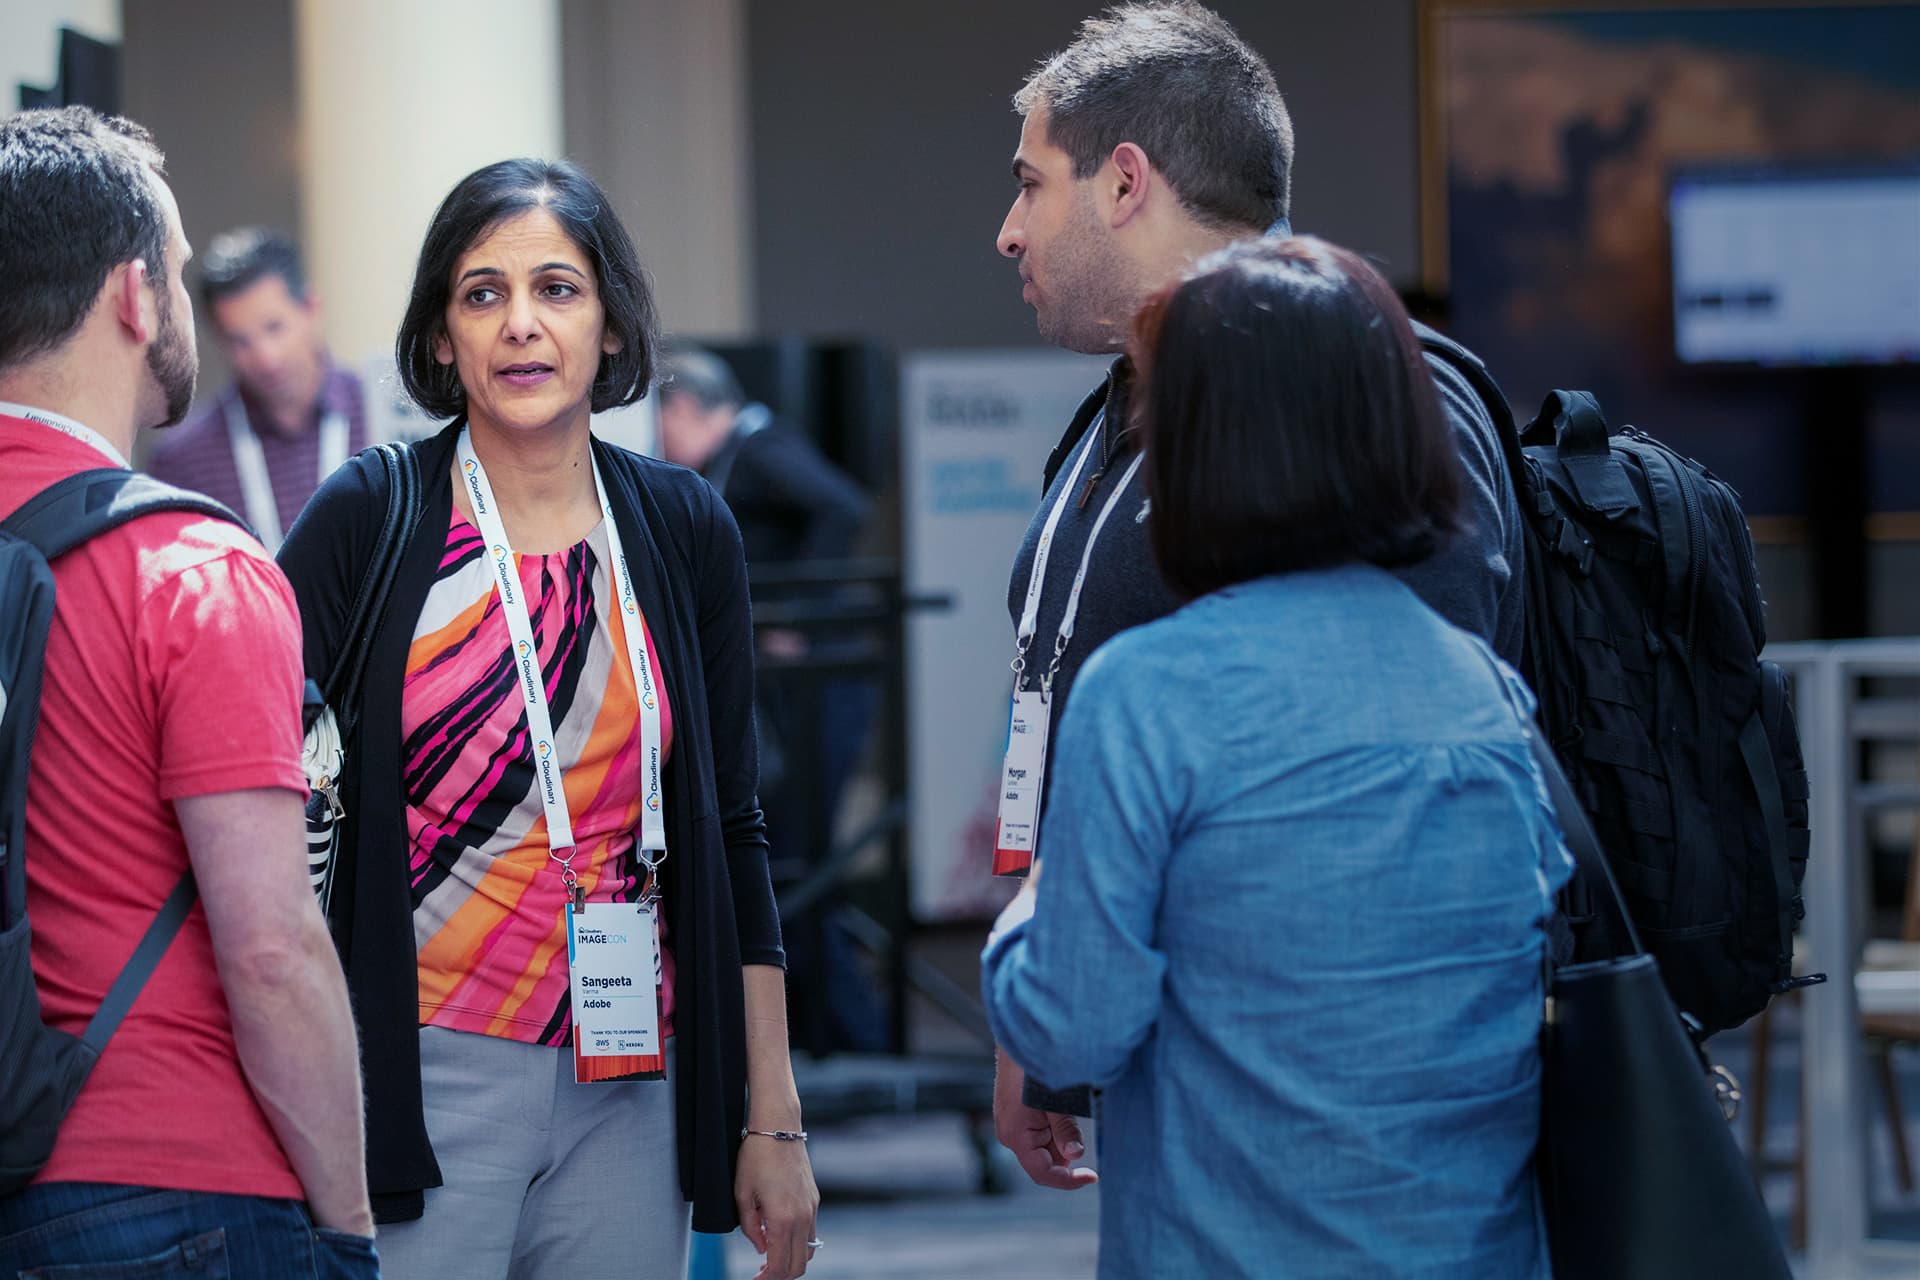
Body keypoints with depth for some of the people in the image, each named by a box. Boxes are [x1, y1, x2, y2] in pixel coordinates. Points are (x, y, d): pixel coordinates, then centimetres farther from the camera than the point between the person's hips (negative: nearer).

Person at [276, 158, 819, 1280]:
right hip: (422, 1081, -3)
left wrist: (775, 1121, 7)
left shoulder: (687, 530, 6)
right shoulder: (370, 520, -3)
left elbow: (731, 831, 10)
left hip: (629, 1087, 3)